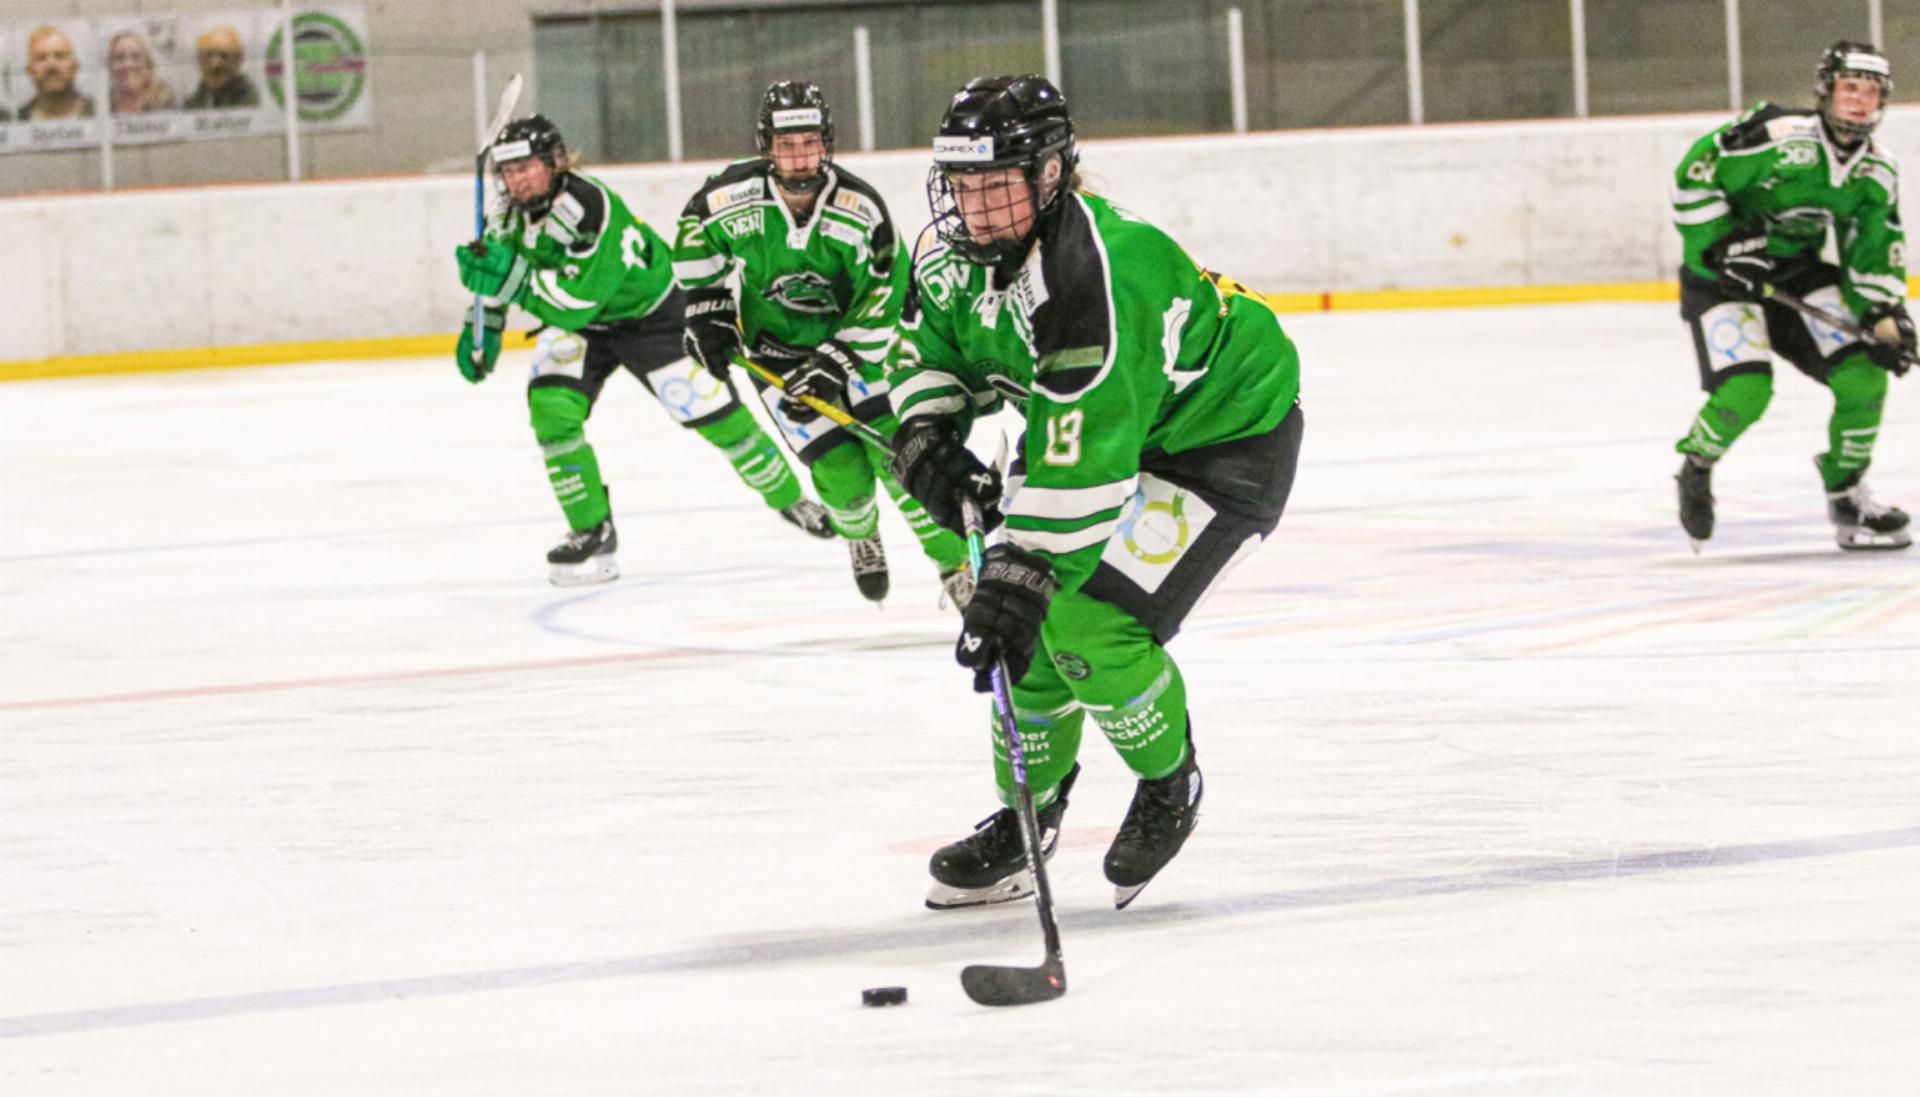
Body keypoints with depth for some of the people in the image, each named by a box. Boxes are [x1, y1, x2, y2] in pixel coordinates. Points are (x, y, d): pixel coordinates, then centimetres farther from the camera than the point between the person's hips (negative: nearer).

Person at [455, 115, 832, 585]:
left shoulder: (591, 209, -37)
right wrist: (480, 329, 5)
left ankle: (788, 497, 23)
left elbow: (575, 303, -42)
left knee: (709, 410, -1)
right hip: (578, 326, 6)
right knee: (551, 406, -18)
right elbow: (498, 265, 10)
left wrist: (515, 278, -49)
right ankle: (592, 531, -8)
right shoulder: (514, 215, -13)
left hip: (654, 312, -6)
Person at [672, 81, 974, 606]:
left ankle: (955, 565, 5)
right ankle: (860, 538, 26)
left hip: (852, 342, 0)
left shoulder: (860, 208, -20)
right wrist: (706, 308, 2)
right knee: (842, 474, -10)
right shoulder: (734, 196, -18)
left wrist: (836, 361, -24)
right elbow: (696, 234, 5)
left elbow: (884, 296, -17)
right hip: (775, 352, 0)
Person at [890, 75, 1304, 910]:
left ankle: (1169, 789, 9)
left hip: (1222, 433, -9)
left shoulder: (1099, 275, -39)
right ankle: (1024, 820, 18)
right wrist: (926, 432, -11)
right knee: (1025, 619, 0)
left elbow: (1084, 463, -42)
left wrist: (1023, 575, -46)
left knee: (1091, 627, -19)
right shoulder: (951, 250, -11)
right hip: (1079, 424, 9)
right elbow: (929, 349, 9)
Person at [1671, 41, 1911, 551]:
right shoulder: (1779, 136, -23)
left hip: (1796, 270, 6)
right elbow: (1694, 174, -20)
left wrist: (1884, 315, -7)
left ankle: (1846, 496, 11)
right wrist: (1722, 243, -24)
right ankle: (1695, 466, 8)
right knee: (1746, 389, -24)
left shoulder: (1876, 174, -1)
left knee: (1865, 376, -8)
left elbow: (1876, 255, 7)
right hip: (1720, 274, -6)